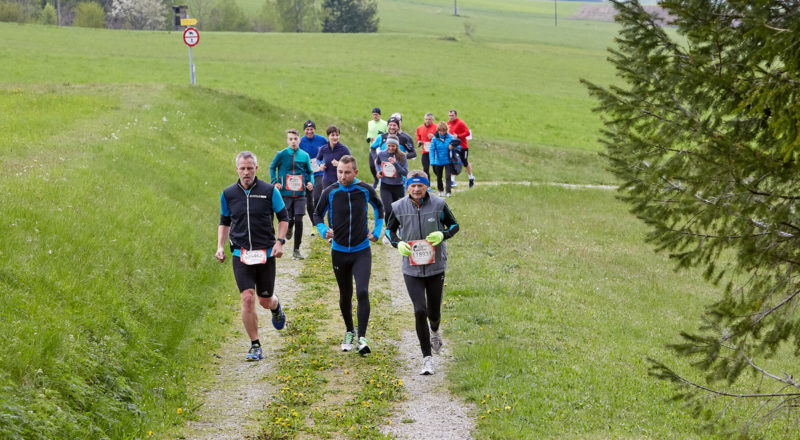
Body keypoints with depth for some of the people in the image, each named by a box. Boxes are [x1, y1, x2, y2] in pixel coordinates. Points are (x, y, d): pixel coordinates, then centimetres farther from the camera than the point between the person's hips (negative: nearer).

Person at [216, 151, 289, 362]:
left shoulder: (269, 191, -3)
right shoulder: (228, 194, 3)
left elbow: (283, 217, 7)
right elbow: (224, 222, 17)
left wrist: (280, 242, -5)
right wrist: (220, 247, 7)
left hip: (266, 253, -1)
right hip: (240, 255, 1)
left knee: (265, 300, 7)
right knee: (247, 298, -12)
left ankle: (276, 307, 47)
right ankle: (255, 347, -3)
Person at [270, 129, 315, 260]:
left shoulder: (304, 155, 3)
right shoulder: (281, 154, -3)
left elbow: (310, 172, 17)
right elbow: (272, 167, 12)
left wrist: (310, 182, -2)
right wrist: (275, 182, -1)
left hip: (300, 194, 1)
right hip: (285, 194, -1)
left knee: (298, 221, -6)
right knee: (289, 220, -3)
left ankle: (296, 250, 5)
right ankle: (289, 228, 37)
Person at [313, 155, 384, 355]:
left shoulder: (366, 190, -4)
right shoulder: (330, 192, -5)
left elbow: (379, 208, 17)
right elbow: (318, 214, 11)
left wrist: (377, 230, 8)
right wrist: (323, 230, -7)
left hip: (362, 251, -1)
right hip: (339, 251, 1)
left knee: (362, 292, -16)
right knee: (345, 295, 11)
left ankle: (362, 338, -14)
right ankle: (349, 331, 33)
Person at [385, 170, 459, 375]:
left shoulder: (438, 204, -5)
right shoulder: (399, 207, -3)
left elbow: (454, 225, 7)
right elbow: (390, 229, 13)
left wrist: (442, 235, -14)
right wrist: (398, 243, -7)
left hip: (436, 267, 0)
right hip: (412, 268, 0)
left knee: (434, 313, 9)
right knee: (420, 310, -12)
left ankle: (435, 331, 49)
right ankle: (427, 358, -2)